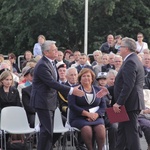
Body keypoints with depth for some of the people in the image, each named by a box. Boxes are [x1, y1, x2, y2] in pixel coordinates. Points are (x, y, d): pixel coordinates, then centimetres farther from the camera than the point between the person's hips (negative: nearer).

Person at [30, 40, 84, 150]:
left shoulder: (51, 63, 11)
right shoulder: (42, 65, -21)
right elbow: (52, 83, -27)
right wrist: (71, 90, -28)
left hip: (50, 101, 10)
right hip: (43, 102, -10)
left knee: (47, 130, 15)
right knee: (47, 130, -10)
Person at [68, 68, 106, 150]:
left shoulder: (98, 90, 16)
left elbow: (103, 106, 9)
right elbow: (72, 106, -6)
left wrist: (96, 114, -12)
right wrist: (87, 113, -14)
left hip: (96, 117, 3)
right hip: (79, 117, -2)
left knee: (101, 129, -29)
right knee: (87, 129, -33)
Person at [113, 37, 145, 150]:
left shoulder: (130, 62, -17)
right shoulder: (133, 60, 16)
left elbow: (128, 86, -24)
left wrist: (119, 103, -23)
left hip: (130, 103, -11)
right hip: (131, 102, 11)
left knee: (131, 132, -6)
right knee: (122, 131, 14)